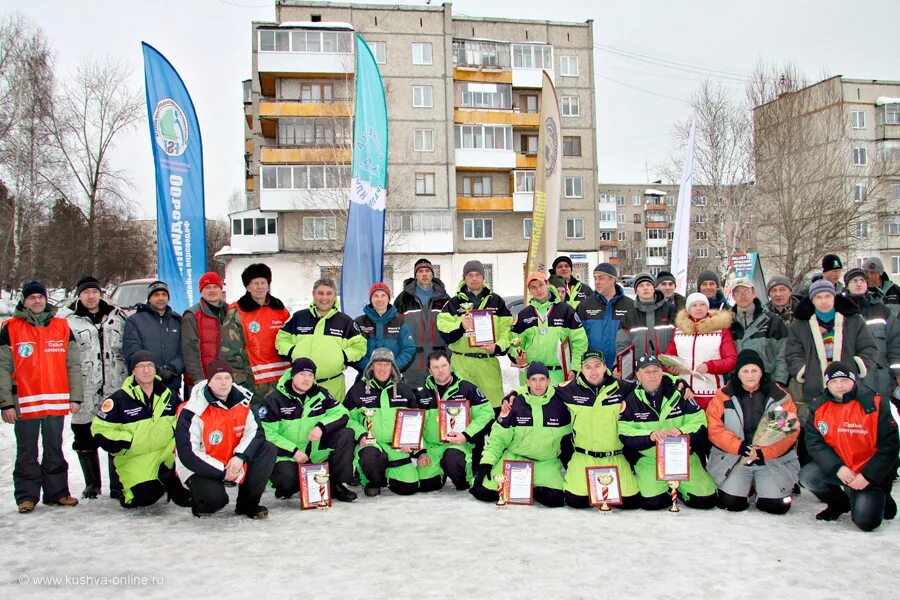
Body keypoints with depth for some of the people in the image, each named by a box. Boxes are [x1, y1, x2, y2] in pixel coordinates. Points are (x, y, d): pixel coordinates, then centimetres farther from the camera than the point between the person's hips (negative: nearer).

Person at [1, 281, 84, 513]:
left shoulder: (62, 327, 7)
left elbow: (73, 364, 7)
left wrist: (75, 397, 1)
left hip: (57, 402, 2)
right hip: (25, 404, -2)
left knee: (55, 450, 11)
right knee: (27, 453, 6)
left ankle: (57, 492, 18)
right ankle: (27, 496, 15)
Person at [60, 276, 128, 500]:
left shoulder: (117, 317, 13)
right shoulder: (66, 319, 3)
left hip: (116, 389, 1)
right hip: (85, 393, -1)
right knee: (85, 439, 9)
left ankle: (118, 485, 10)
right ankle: (92, 484, 25)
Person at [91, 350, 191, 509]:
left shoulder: (167, 394, 6)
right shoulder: (119, 399, -8)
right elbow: (100, 429, -8)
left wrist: (174, 430, -1)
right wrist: (129, 442, -14)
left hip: (167, 450, 3)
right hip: (134, 458, -3)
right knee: (145, 496, -21)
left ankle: (176, 485, 0)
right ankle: (129, 487, 14)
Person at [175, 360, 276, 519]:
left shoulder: (242, 400, -6)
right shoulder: (193, 411, -21)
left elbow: (255, 431, -4)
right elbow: (188, 454, -22)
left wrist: (240, 457, -22)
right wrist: (222, 472, -22)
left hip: (234, 462, 5)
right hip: (199, 468, -5)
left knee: (268, 450, -14)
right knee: (214, 497, -32)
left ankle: (247, 504, -2)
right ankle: (200, 502, 8)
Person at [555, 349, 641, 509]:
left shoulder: (621, 388, -2)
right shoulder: (570, 390, -4)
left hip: (615, 458, 1)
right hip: (583, 458, -1)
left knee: (632, 501, -10)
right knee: (576, 500, -17)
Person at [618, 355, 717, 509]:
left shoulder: (679, 393, -2)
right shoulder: (631, 400, -4)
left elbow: (700, 422, -3)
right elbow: (624, 433, -10)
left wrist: (682, 431, -23)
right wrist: (650, 435, -27)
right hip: (648, 459, -1)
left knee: (706, 499, -9)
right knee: (652, 502, -21)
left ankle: (677, 487, 20)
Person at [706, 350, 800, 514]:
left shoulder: (780, 397, -1)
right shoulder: (724, 396, -2)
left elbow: (790, 432, -7)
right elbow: (715, 429, -7)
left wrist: (764, 453, -19)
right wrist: (740, 447, -21)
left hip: (774, 459, 0)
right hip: (733, 459, 0)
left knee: (775, 505, -13)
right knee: (730, 502, -13)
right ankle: (746, 486, 21)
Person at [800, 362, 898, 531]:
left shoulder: (876, 404, -12)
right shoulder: (818, 406, -3)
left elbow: (889, 445, -11)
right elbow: (814, 442, -7)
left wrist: (868, 475, -18)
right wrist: (837, 468, -21)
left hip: (870, 474, -3)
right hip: (835, 468, 4)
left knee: (866, 521, -17)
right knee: (807, 476, -22)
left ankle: (880, 500, 21)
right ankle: (840, 503, 10)